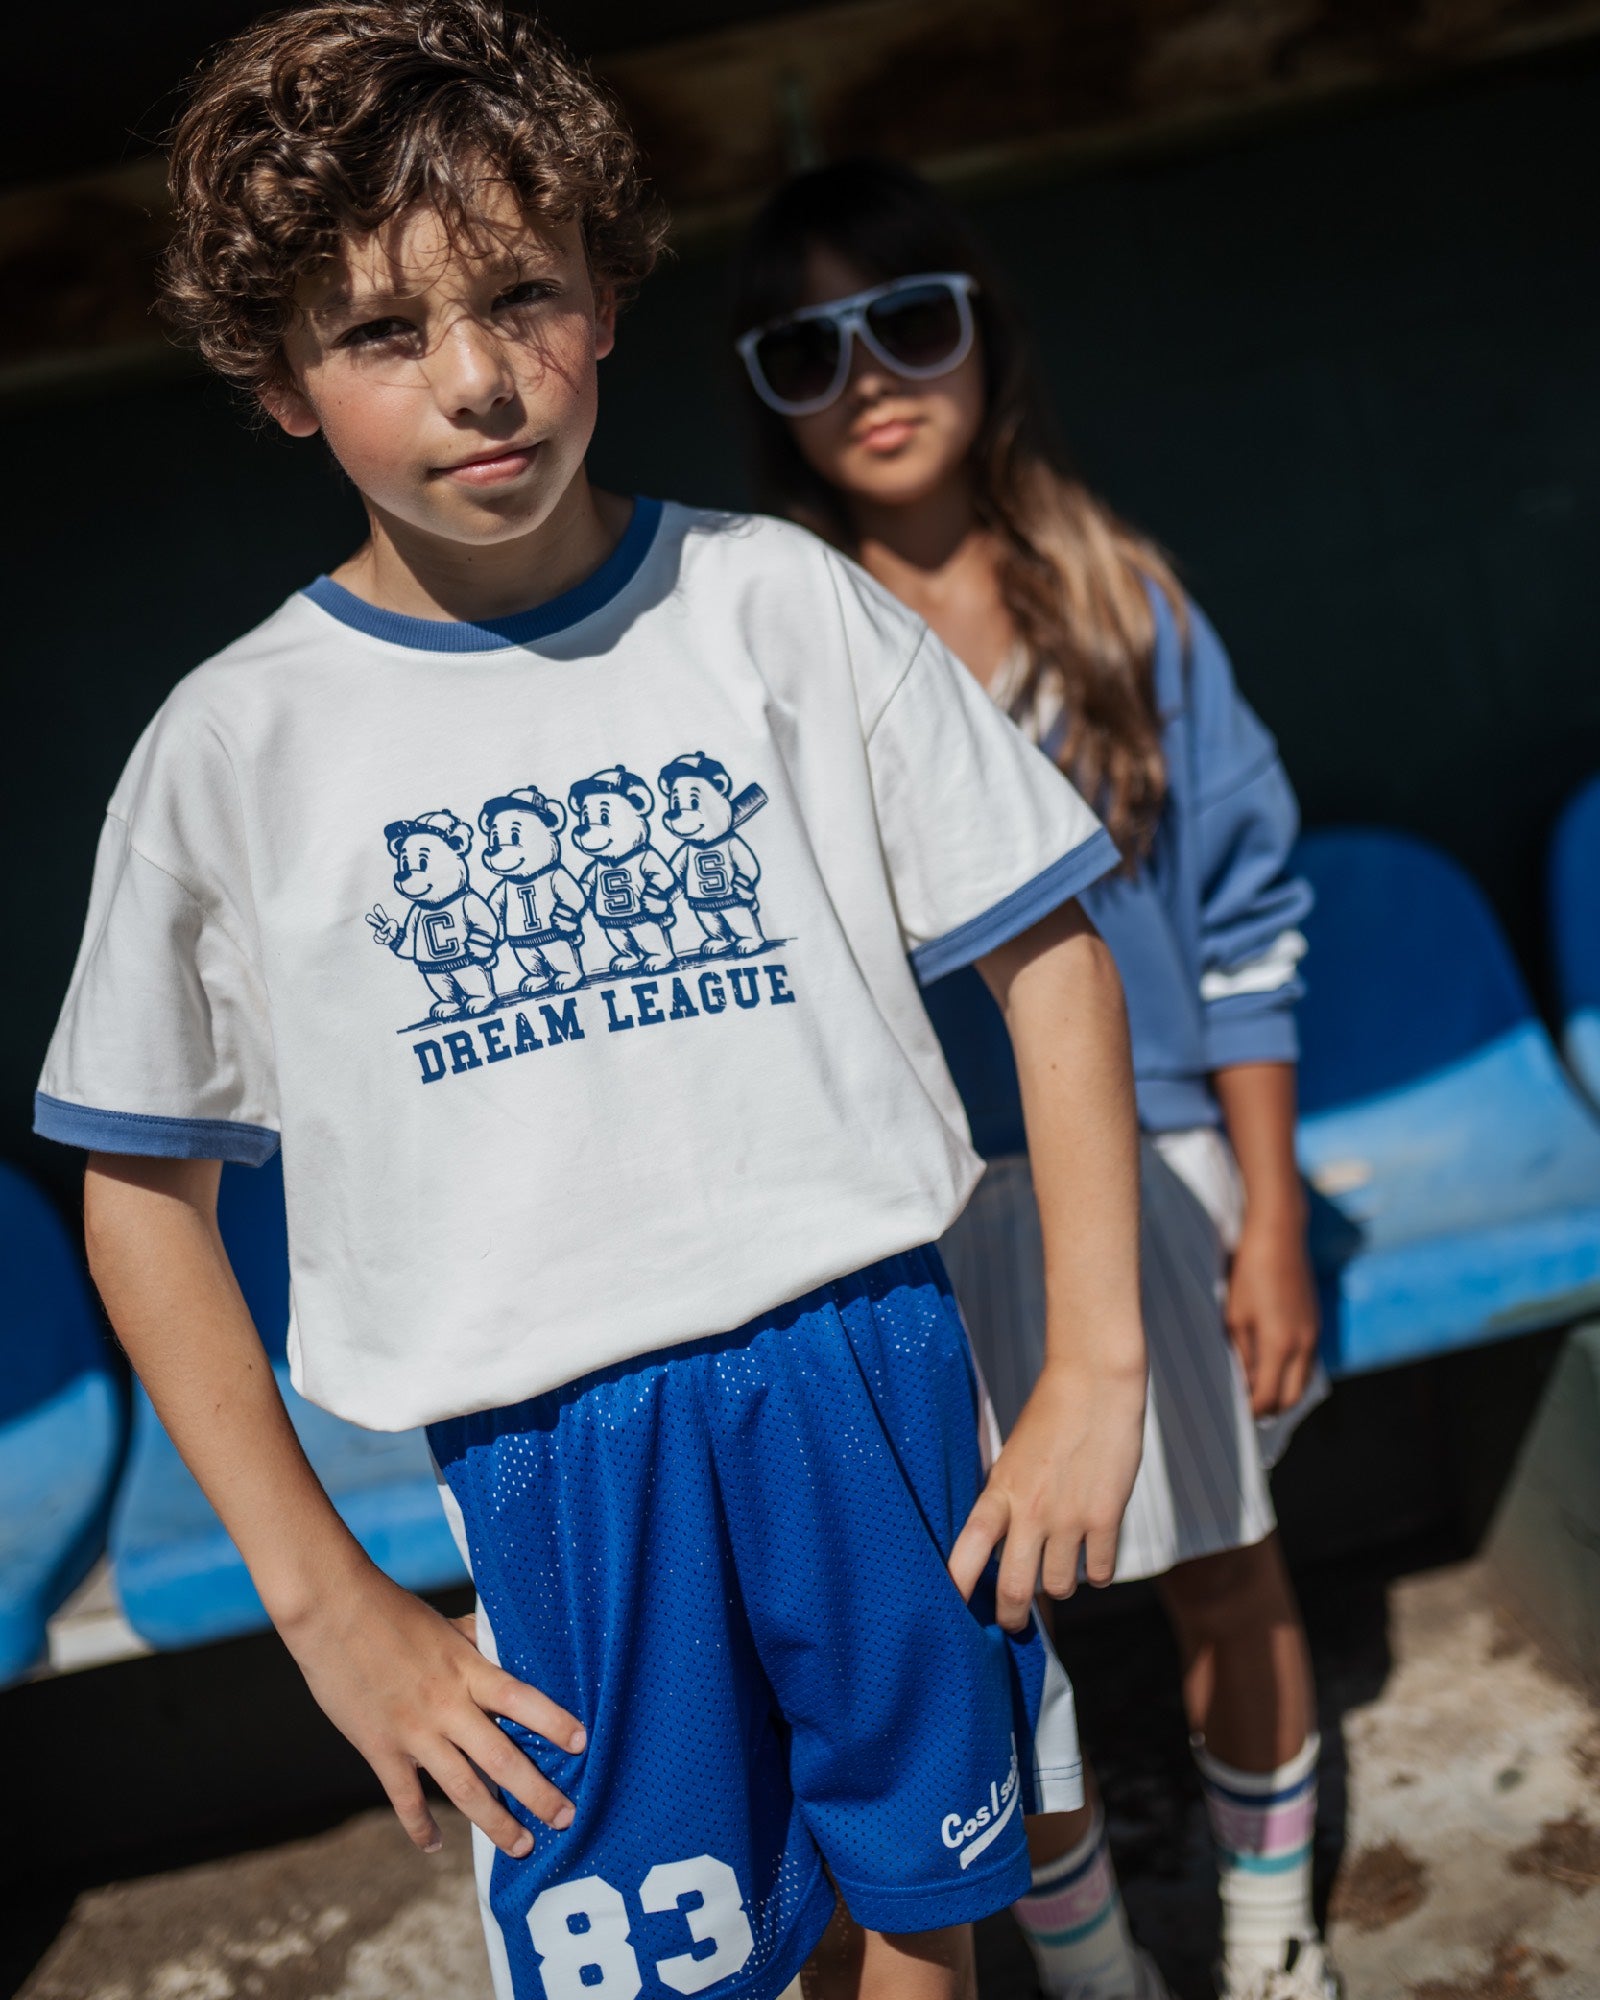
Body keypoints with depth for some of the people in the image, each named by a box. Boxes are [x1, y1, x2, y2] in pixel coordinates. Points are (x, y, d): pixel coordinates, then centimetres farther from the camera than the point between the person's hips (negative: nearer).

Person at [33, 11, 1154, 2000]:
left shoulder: (780, 603, -4)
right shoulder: (231, 750, -6)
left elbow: (1048, 952, 1)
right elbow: (141, 1190, 2)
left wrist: (1098, 1367, -4)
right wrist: (326, 1600, -1)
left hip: (873, 1373, 2)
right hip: (547, 1463, -1)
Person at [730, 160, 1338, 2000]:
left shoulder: (1115, 597, -3)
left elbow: (1241, 922, 0)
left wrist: (1270, 1213, -2)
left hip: (1156, 1172, 2)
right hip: (923, 1214, -2)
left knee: (1225, 1579, 18)